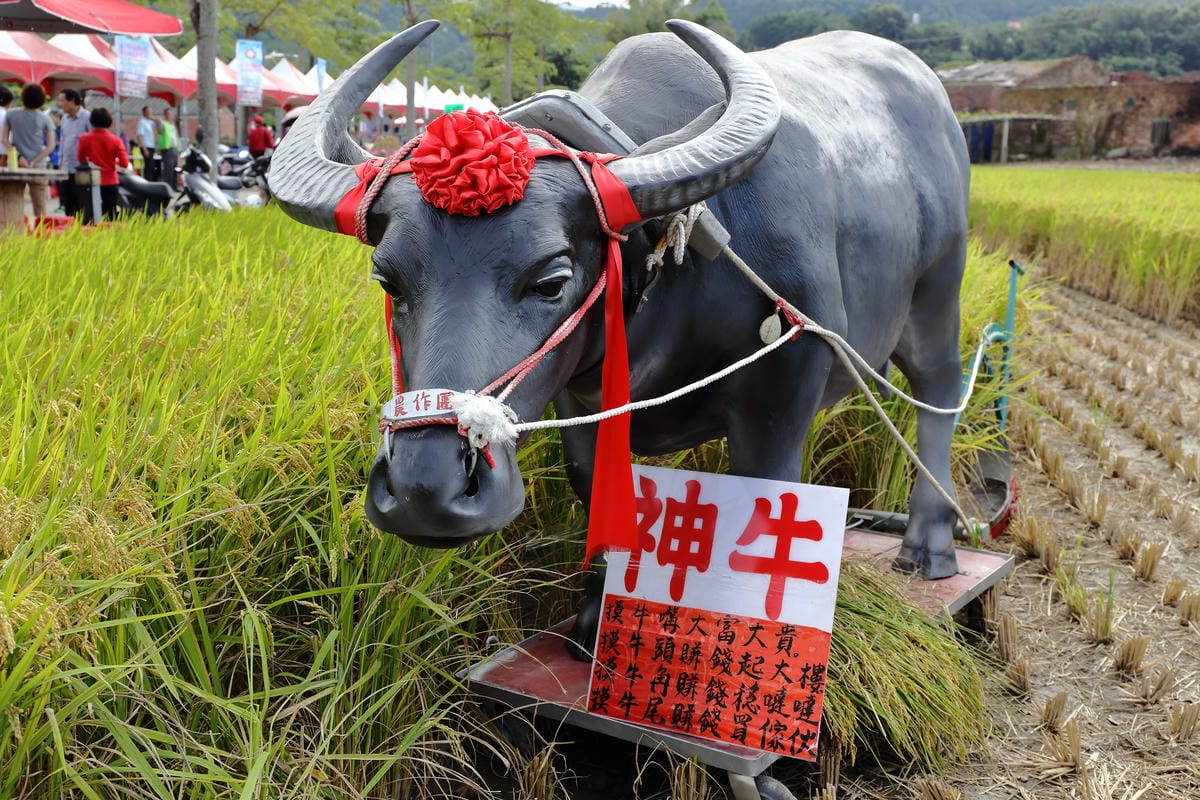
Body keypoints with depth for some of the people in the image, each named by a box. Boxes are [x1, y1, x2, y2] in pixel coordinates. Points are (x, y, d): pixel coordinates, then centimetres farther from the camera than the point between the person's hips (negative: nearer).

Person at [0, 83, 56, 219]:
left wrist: (18, 156, -4)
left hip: (16, 165, 1)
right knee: (40, 209, 2)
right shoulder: (45, 119, -2)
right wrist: (33, 162, -8)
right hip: (38, 167, -1)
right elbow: (50, 146, -7)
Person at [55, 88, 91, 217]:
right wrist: (60, 163, 17)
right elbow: (63, 142, 21)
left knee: (82, 207, -4)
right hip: (66, 169, 7)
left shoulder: (87, 118, -8)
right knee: (68, 207, 9)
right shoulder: (65, 118, 13)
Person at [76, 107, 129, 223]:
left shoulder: (84, 138, -5)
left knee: (88, 215, 6)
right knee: (110, 217, 6)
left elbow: (80, 159, 8)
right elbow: (124, 163, -10)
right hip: (110, 182, 0)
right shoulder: (115, 140, -8)